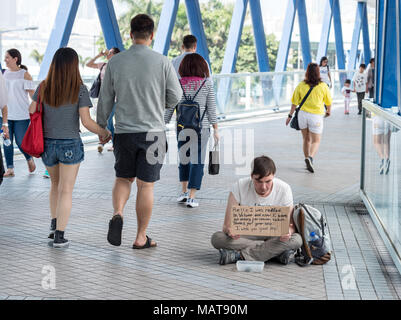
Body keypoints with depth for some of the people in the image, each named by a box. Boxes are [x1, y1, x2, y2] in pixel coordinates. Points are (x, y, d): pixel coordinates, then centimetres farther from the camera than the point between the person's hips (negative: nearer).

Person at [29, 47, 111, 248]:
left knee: (55, 184, 25)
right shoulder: (79, 89, -10)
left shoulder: (43, 87, -2)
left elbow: (31, 112, 0)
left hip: (48, 144, 3)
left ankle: (54, 225, 24)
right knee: (66, 190, 4)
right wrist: (103, 132, 4)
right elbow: (86, 121, -12)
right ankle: (59, 236, 2)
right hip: (70, 144, -3)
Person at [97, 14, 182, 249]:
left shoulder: (115, 62, -1)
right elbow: (176, 97, -3)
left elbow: (105, 99, 4)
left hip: (124, 132, 2)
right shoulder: (162, 62, -7)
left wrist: (100, 127, 17)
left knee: (123, 178, 19)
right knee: (146, 185, 6)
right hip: (153, 132, -1)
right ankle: (141, 237, 11)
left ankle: (118, 214, -8)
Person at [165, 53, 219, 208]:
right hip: (201, 127, -2)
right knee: (197, 161, 2)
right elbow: (211, 108, -1)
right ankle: (191, 197, -2)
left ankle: (184, 192, 25)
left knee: (184, 158, 19)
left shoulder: (178, 84, 0)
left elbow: (169, 107, 2)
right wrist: (215, 129, 6)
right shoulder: (207, 84, -3)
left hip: (182, 127, 2)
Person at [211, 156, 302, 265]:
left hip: (272, 236, 0)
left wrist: (288, 231, -34)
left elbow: (291, 225, -8)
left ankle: (238, 255, -30)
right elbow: (227, 225, -14)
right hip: (246, 235, 0)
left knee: (296, 240, -31)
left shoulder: (284, 189, -12)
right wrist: (229, 230, -39)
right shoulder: (240, 187, -15)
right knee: (217, 238, -30)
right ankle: (277, 252, -28)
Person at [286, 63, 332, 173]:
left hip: (303, 114, 2)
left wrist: (290, 116, 9)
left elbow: (295, 103, -1)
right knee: (316, 141, 7)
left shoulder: (301, 85, -4)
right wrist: (328, 111, 27)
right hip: (316, 116, -2)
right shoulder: (323, 86, -6)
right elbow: (328, 102, 7)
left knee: (306, 139, 18)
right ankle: (310, 158, -20)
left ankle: (308, 162, 24)